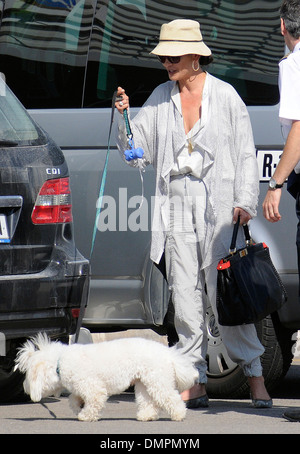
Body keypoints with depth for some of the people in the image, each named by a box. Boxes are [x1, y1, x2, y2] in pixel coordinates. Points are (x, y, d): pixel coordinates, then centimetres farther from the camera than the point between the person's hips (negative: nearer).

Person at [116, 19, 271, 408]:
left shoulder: (225, 96, 0)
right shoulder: (161, 99, 11)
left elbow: (246, 154, 2)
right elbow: (139, 152, 13)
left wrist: (245, 203, -8)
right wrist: (124, 118, -4)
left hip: (219, 206, -4)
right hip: (177, 207, 4)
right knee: (186, 298, 1)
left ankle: (254, 374, 0)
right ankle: (195, 382, 5)